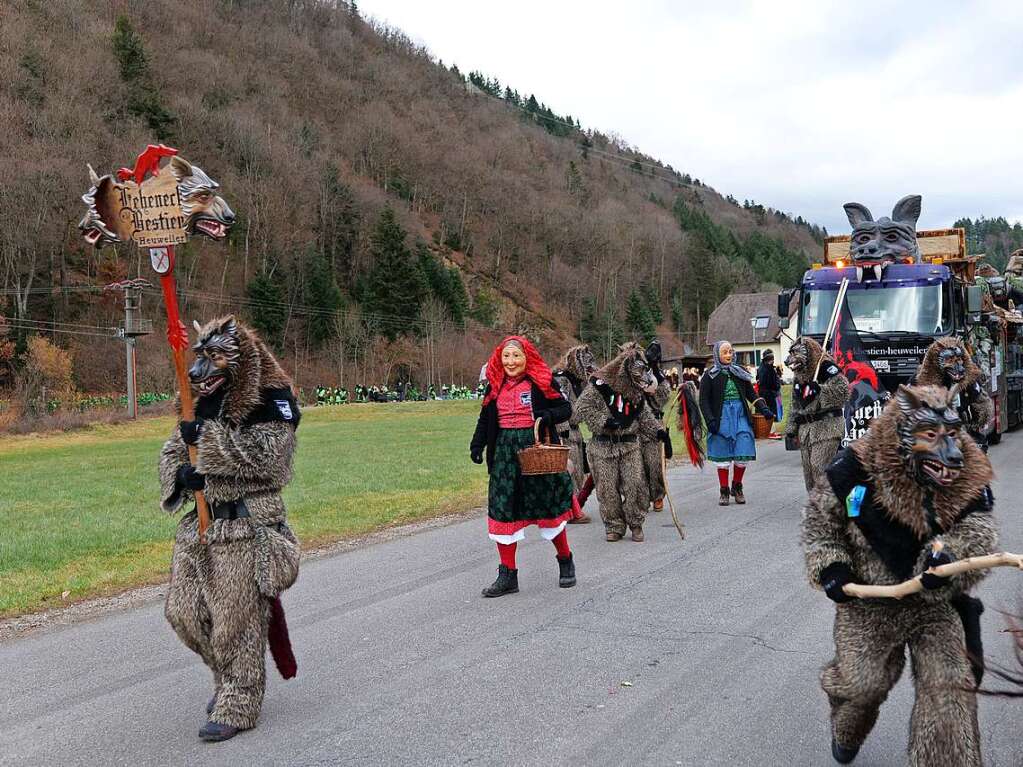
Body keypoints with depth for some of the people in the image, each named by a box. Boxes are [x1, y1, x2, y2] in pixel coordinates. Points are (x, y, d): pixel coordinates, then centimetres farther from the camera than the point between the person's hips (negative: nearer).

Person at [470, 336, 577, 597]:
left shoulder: (541, 382, -4)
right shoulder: (495, 386, 9)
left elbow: (565, 407, -1)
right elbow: (485, 419, 16)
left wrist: (549, 415, -21)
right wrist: (477, 445, 3)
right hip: (505, 451, 4)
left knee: (548, 507, 5)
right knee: (502, 510, 1)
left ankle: (566, 562, 28)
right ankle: (507, 575, 9)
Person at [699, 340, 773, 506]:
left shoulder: (740, 372, 11)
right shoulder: (710, 375, 0)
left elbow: (751, 394, 15)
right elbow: (703, 401, -2)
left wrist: (763, 408, 0)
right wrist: (710, 420, -14)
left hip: (740, 416, 3)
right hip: (721, 417, -2)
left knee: (743, 455, -2)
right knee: (723, 457, 2)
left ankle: (737, 487, 18)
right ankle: (724, 492, 13)